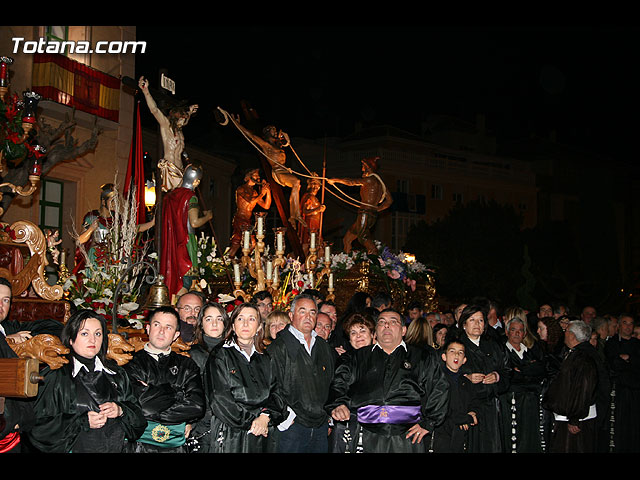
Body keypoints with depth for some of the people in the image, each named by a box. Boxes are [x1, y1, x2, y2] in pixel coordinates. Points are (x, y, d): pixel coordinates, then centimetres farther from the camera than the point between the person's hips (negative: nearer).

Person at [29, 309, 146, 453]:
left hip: (118, 448, 2)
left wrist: (121, 410, -4)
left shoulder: (116, 374, 16)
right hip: (77, 449, -2)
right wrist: (83, 422, -10)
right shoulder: (55, 376, 4)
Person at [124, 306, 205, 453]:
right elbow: (142, 403, -11)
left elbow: (197, 406, -2)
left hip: (176, 445, 2)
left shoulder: (187, 365, 11)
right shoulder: (131, 363, 3)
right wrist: (174, 391, -1)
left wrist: (153, 413, -8)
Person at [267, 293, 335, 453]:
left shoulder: (324, 347, 13)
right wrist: (287, 419, -14)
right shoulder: (278, 348, -5)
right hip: (292, 428, -5)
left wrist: (330, 419, 14)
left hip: (321, 427, 5)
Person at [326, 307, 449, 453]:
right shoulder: (358, 357, 17)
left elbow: (439, 388, 6)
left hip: (407, 437, 0)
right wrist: (337, 405, -14)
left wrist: (427, 423, -3)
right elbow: (339, 383, 7)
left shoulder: (422, 357, 14)